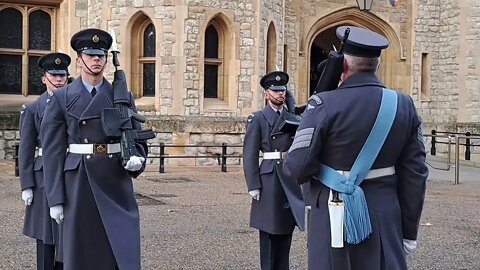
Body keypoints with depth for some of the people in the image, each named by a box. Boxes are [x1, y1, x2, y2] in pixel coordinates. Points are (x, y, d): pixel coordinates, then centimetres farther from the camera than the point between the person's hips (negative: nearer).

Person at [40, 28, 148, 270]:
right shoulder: (61, 98, 3)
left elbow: (136, 139, 13)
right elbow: (53, 150, 0)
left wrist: (137, 158, -12)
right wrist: (55, 198, -5)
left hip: (116, 184, 1)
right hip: (79, 184, -1)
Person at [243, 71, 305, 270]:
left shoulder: (292, 118, 13)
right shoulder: (258, 119, -1)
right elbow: (250, 155, -6)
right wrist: (253, 186, -12)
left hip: (291, 179, 5)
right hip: (270, 178, -5)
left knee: (286, 228, 10)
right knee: (269, 230, 3)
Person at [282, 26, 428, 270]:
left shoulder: (325, 105, -13)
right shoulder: (403, 105, 1)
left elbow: (296, 167, -16)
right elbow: (415, 175, 3)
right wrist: (409, 231, 11)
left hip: (335, 217, -3)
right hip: (386, 218, 4)